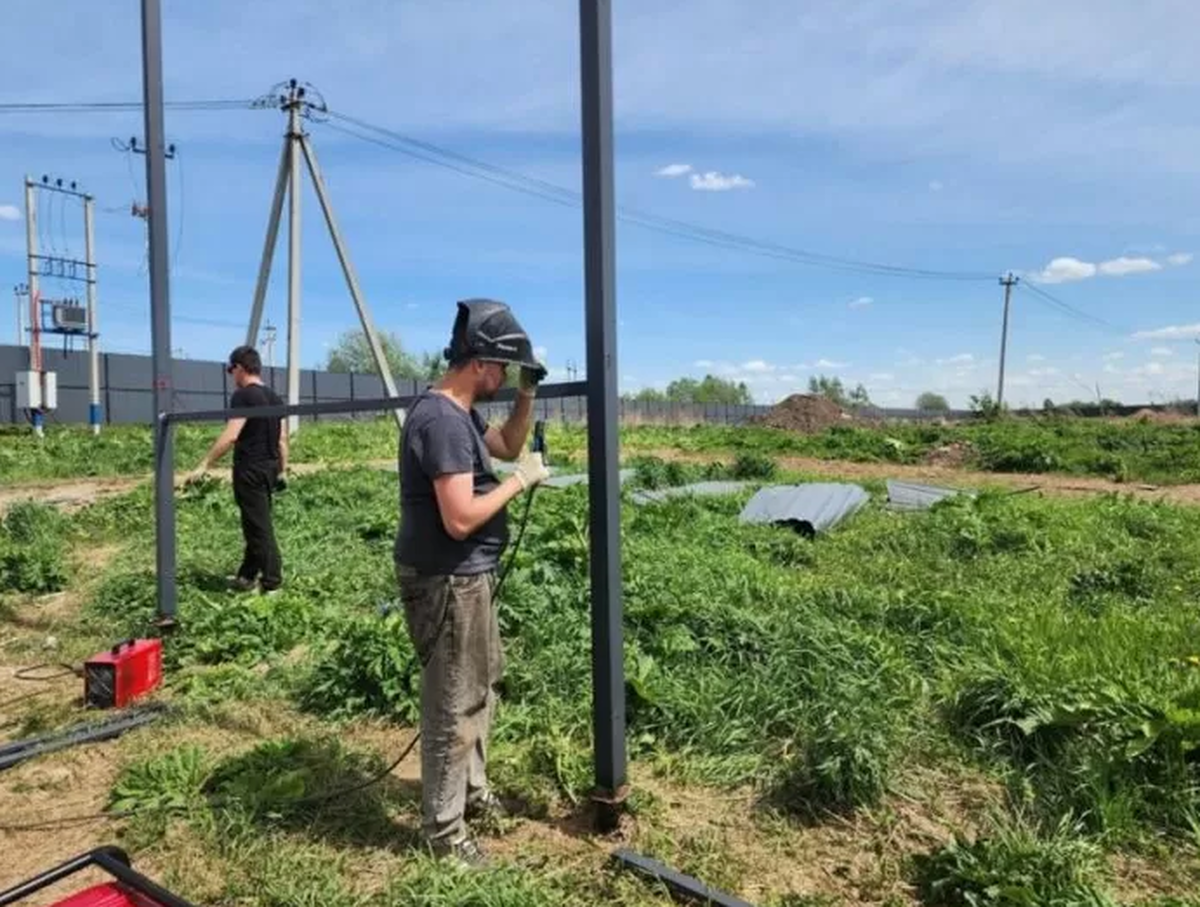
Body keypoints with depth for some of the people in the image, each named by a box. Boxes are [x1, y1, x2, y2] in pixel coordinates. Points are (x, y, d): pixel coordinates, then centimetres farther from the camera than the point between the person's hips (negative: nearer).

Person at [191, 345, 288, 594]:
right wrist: (283, 470, 19)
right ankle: (246, 577, 25)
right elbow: (282, 439, 13)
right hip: (270, 468, 8)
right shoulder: (275, 398, 11)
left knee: (259, 527, -2)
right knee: (257, 524, 16)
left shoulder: (243, 396, -12)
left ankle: (272, 582, 3)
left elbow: (230, 436, -21)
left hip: (250, 470, -8)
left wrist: (204, 465, -17)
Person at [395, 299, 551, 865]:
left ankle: (472, 790, 42)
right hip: (447, 582, -11)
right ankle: (444, 829, 21)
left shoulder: (461, 412, 7)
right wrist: (520, 481, -17)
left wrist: (527, 395, 7)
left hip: (468, 577, 11)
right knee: (454, 706, 3)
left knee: (480, 688, 23)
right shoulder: (442, 420, -24)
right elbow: (460, 519, -29)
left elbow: (508, 446, 22)